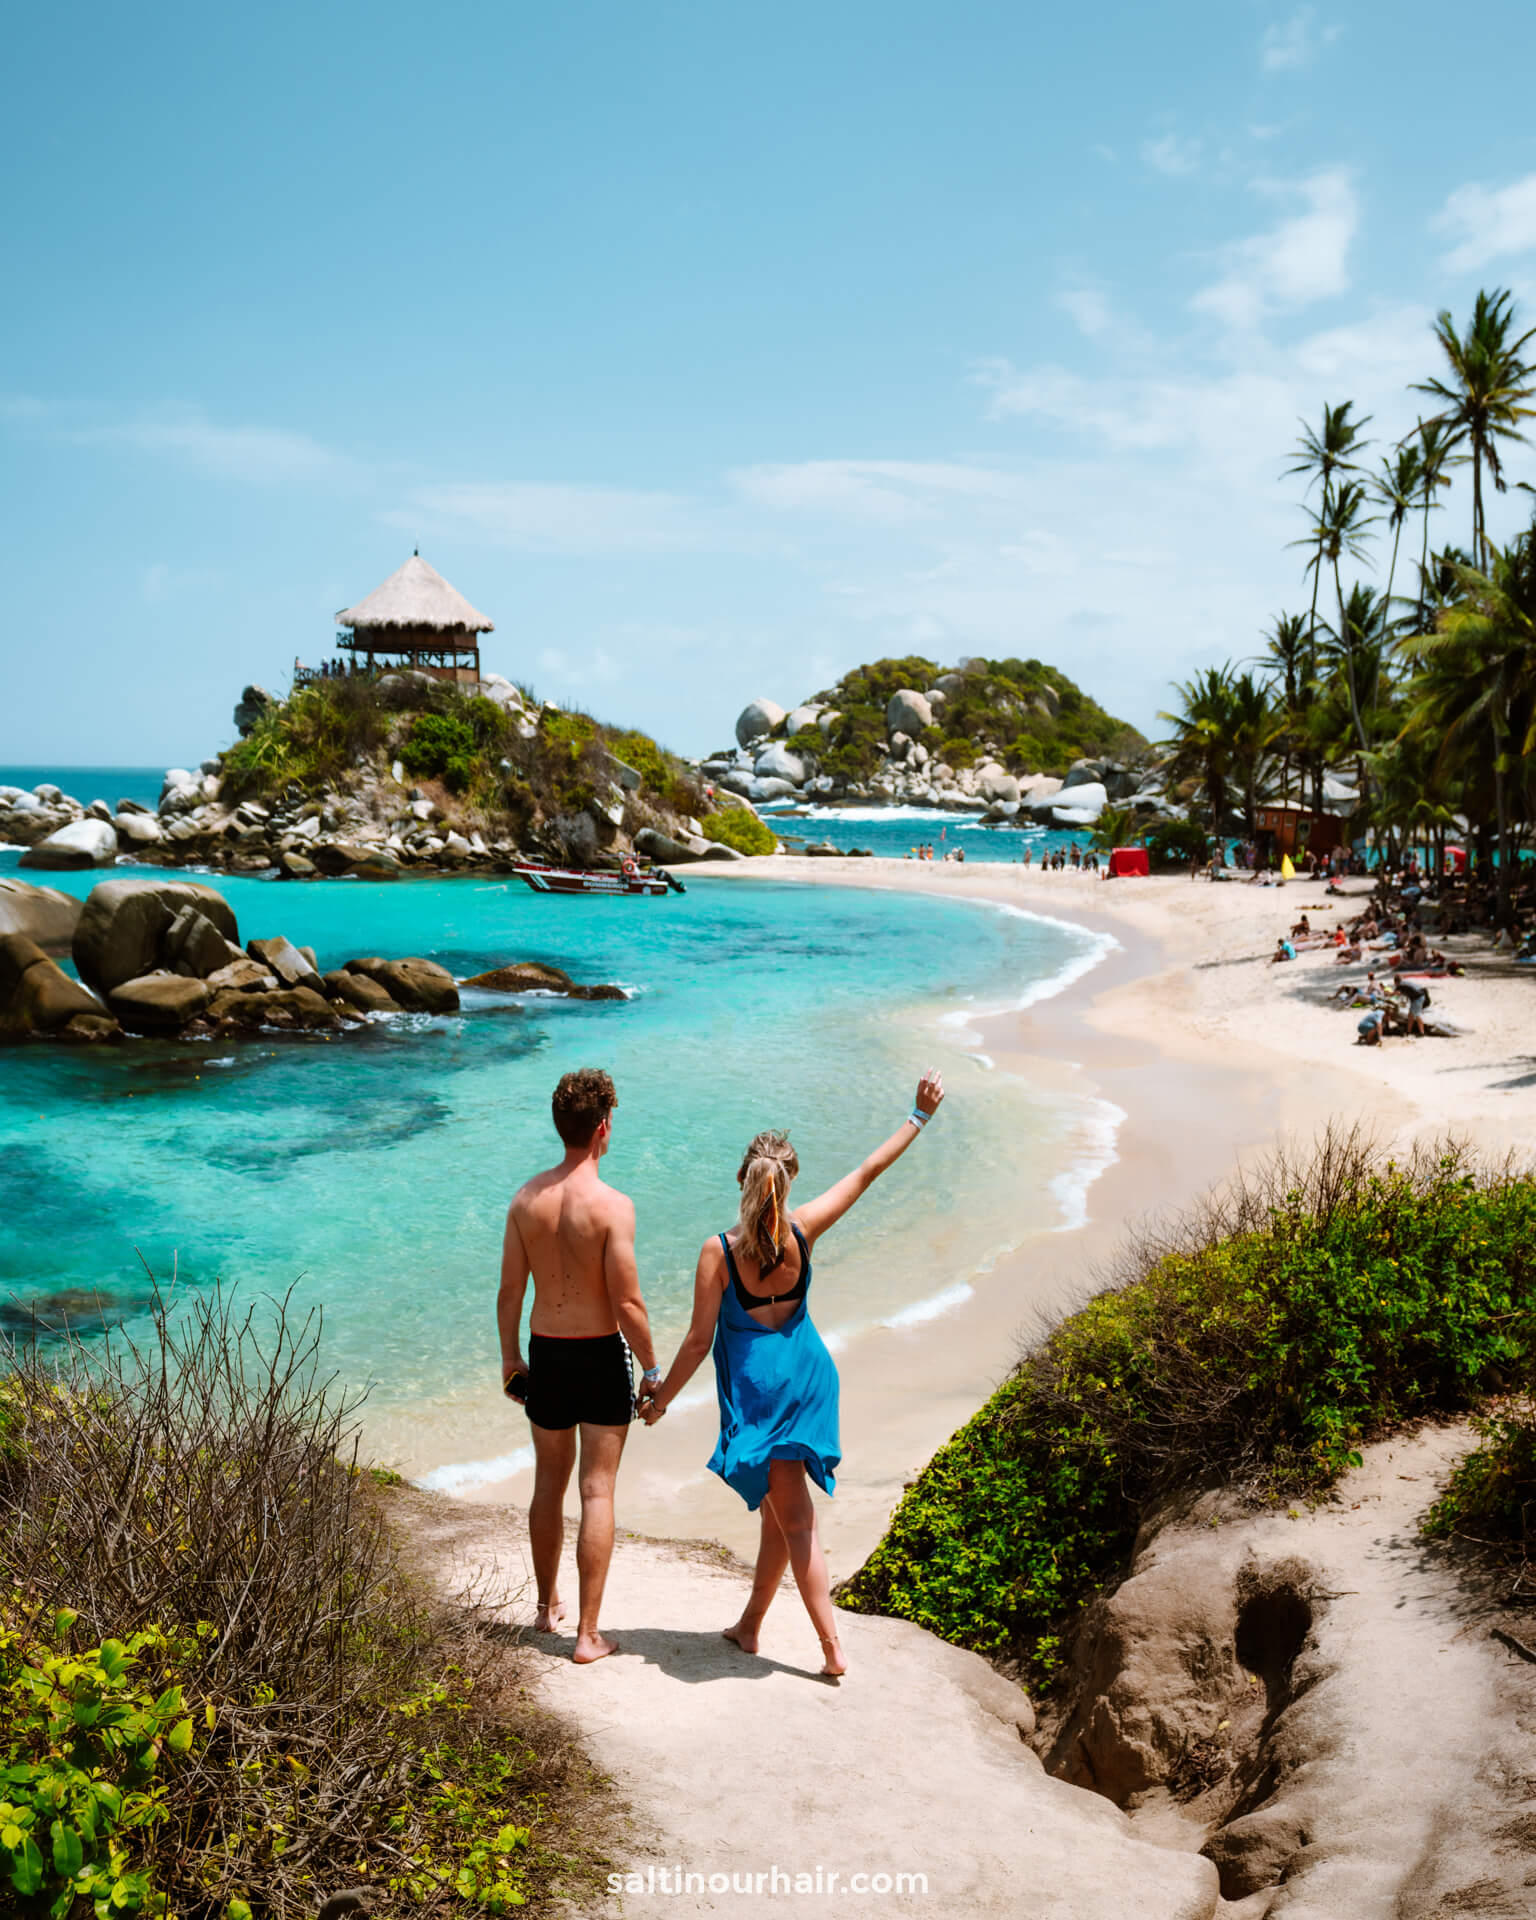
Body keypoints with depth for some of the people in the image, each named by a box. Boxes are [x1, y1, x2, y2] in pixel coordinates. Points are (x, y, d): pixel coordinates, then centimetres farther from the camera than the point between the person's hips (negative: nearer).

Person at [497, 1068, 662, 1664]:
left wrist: (511, 1356, 16)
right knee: (598, 1492, 2)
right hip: (601, 1357, -5)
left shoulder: (527, 1197, -3)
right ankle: (588, 1634, 5)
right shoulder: (612, 1205, -19)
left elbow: (510, 1290, 3)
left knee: (549, 1484, 20)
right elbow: (628, 1306, -18)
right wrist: (652, 1368, -4)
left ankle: (547, 1607, 36)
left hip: (546, 1354, 5)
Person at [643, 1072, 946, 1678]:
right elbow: (868, 1171, -1)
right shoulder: (802, 1230, -10)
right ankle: (750, 1624, 26)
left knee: (792, 1515, 4)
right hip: (804, 1371, 4)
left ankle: (832, 1648, 6)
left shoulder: (719, 1251, -19)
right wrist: (919, 1116, 10)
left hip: (756, 1385, -4)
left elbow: (699, 1339, -14)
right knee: (779, 1507, 17)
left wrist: (660, 1399, 0)